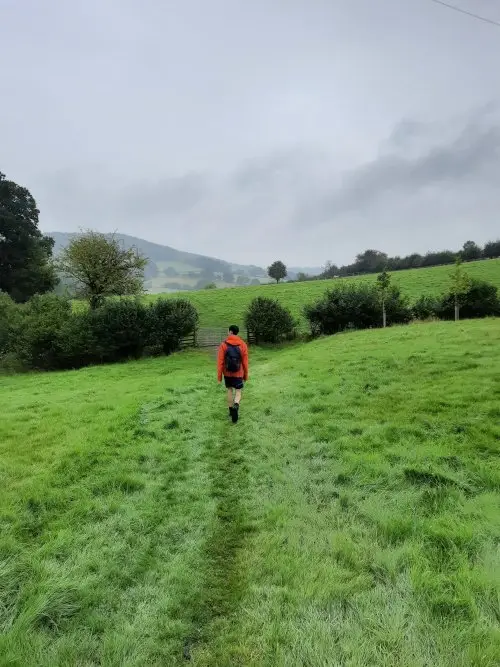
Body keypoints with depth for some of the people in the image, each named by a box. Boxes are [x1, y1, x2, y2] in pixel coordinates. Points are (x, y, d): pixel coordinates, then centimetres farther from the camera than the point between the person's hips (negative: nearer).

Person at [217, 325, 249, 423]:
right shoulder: (243, 344, -8)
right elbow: (245, 362, -5)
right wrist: (246, 375, 7)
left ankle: (231, 410, 25)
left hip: (227, 373, 1)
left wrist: (219, 376, -2)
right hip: (238, 374, -1)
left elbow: (220, 361, -11)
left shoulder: (224, 344, -11)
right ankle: (236, 406, -23)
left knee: (229, 390, 19)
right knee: (238, 392, 7)